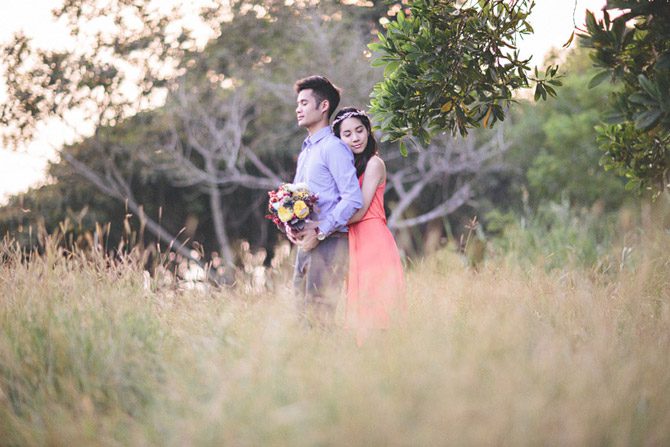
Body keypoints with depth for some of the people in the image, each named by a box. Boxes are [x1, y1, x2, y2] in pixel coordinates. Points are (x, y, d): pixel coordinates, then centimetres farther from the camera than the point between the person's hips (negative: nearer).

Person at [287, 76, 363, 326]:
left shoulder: (333, 148, -10)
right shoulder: (306, 150, 19)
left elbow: (353, 199, -17)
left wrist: (319, 231, -18)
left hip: (329, 242, -9)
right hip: (305, 242, 9)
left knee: (319, 314, -11)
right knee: (301, 308, 9)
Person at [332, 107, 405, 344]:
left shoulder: (374, 163, -5)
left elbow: (359, 211, -12)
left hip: (374, 241, -7)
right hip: (354, 242, 7)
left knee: (375, 310, -9)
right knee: (361, 311, 5)